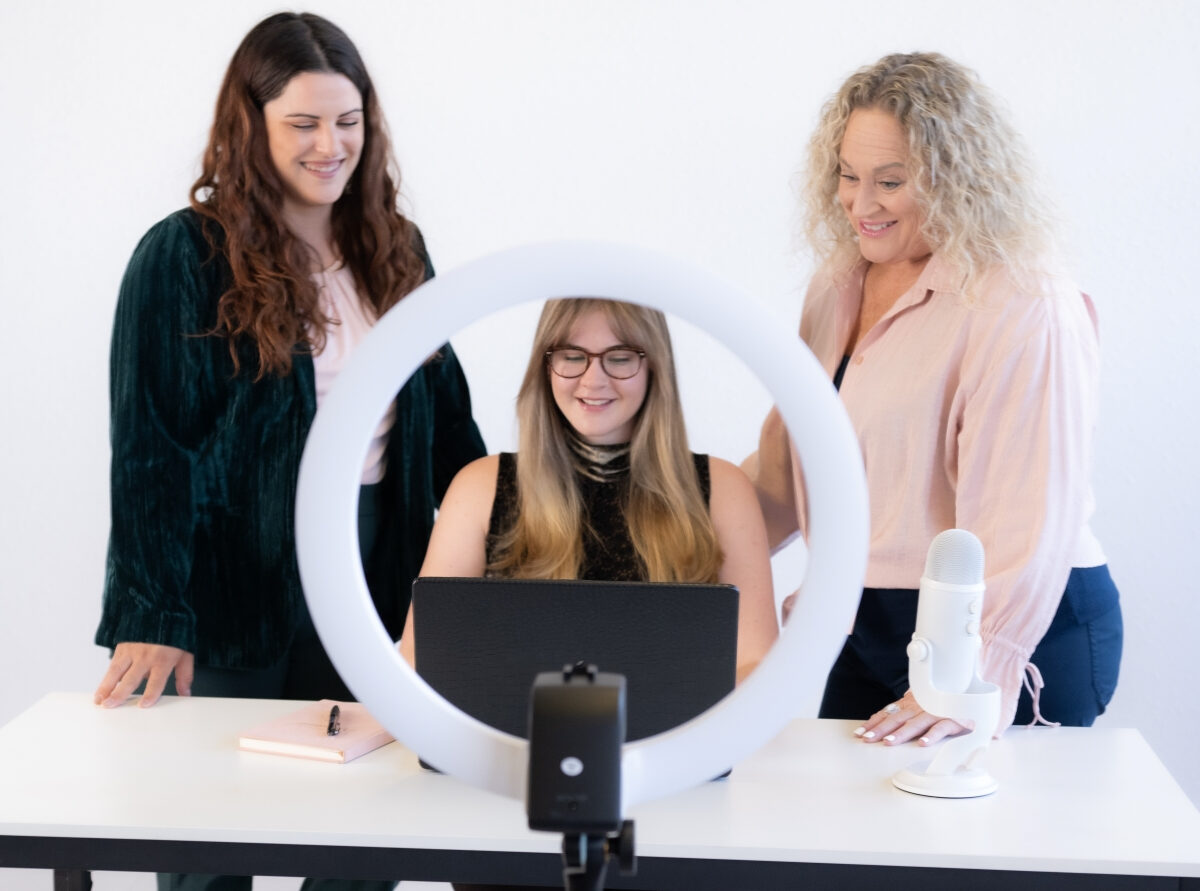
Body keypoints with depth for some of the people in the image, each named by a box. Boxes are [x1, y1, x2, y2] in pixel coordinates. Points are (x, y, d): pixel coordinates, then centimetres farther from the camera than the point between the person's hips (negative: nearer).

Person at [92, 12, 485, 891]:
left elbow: (446, 415, 15)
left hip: (377, 586, 5)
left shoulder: (394, 249, 10)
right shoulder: (184, 257, -7)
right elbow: (150, 451, -12)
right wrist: (151, 620, -20)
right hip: (240, 595, -4)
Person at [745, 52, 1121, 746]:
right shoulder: (840, 287, 10)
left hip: (1021, 638, -7)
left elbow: (1029, 521, -23)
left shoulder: (1027, 309, -18)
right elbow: (787, 463, 18)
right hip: (870, 633, 7)